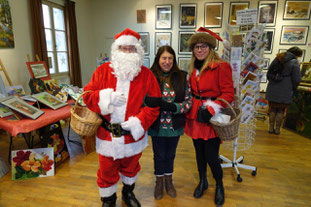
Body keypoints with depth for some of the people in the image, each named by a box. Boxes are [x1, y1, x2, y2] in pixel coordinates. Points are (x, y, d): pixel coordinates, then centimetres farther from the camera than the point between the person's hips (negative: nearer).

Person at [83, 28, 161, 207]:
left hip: (134, 135, 0)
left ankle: (128, 193, 53)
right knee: (107, 171, 16)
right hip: (107, 135, 0)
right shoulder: (103, 71, -2)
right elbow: (88, 96, -4)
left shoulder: (146, 75, -5)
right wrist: (107, 97, -23)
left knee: (130, 167, 24)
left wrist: (138, 122, -20)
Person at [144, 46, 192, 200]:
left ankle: (169, 180, 48)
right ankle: (159, 182, 44)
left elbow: (188, 102, -7)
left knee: (170, 155, 22)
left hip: (174, 126, 2)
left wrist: (172, 107, -23)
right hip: (157, 126, -1)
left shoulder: (182, 76, -5)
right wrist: (154, 103, -33)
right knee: (159, 155, 18)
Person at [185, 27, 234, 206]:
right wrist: (192, 108, 11)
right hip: (195, 117, 6)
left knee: (211, 156, 1)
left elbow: (228, 94, -13)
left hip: (212, 119, -6)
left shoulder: (221, 67, -10)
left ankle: (219, 186, 31)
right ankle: (202, 182, 41)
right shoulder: (194, 68, 10)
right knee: (199, 153, 17)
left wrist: (211, 109, -22)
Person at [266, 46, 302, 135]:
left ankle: (271, 128, 17)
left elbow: (269, 72, 12)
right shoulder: (294, 62, -8)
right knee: (281, 110, 8)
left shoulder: (277, 59, 7)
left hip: (273, 89, 4)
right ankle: (277, 129, 14)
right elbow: (296, 79, -9)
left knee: (273, 109, 13)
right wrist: (293, 88, 8)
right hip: (285, 90, -4)